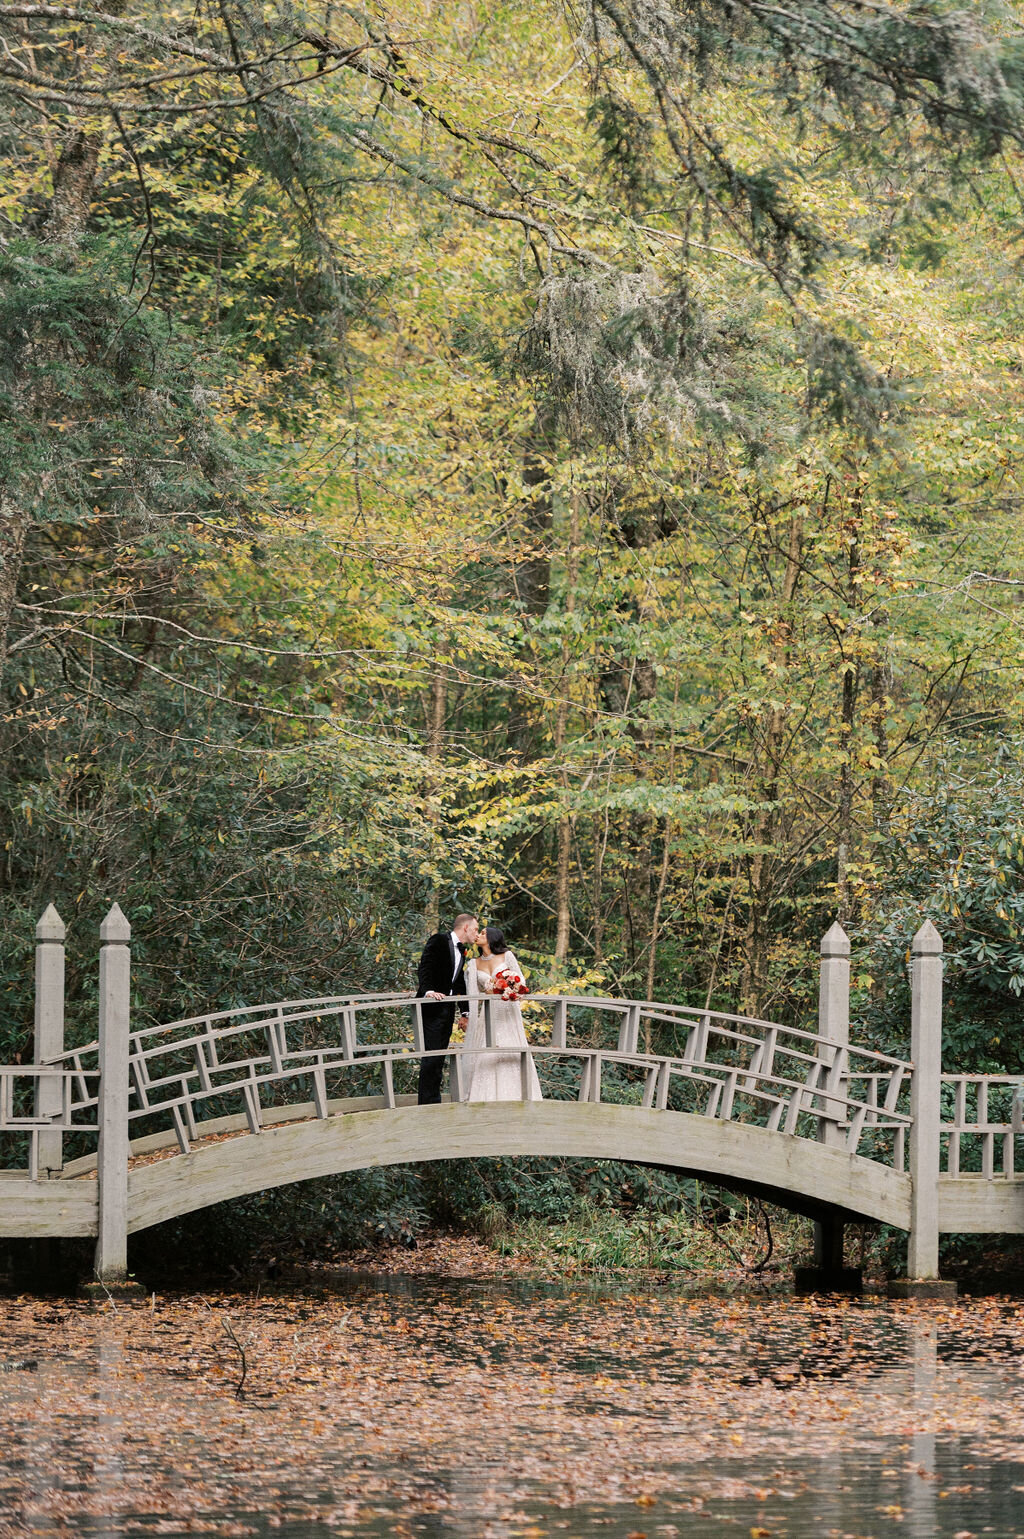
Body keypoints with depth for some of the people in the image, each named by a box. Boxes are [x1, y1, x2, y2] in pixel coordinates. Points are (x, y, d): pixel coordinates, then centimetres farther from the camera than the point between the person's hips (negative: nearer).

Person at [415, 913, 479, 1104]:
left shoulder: (461, 951, 18)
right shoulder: (439, 941, -6)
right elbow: (424, 968, -17)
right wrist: (428, 991, -33)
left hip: (448, 1008, 8)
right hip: (432, 1007, -8)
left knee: (440, 1058, 8)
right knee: (431, 1056, -12)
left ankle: (434, 1102, 11)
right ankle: (426, 1102, -12)